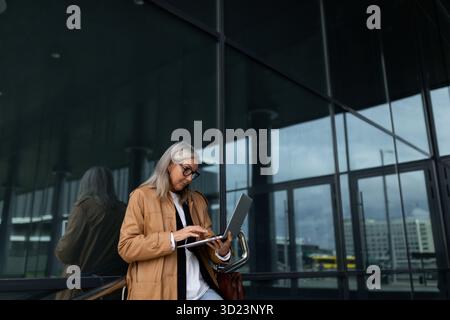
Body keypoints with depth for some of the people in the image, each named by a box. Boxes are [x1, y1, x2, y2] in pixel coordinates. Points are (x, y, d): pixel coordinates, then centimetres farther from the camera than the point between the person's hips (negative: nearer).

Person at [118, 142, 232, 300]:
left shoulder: (197, 200, 16)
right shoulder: (142, 196, 1)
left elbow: (207, 244, 16)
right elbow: (126, 247, -7)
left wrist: (222, 252, -6)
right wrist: (173, 237, -16)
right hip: (158, 290, -4)